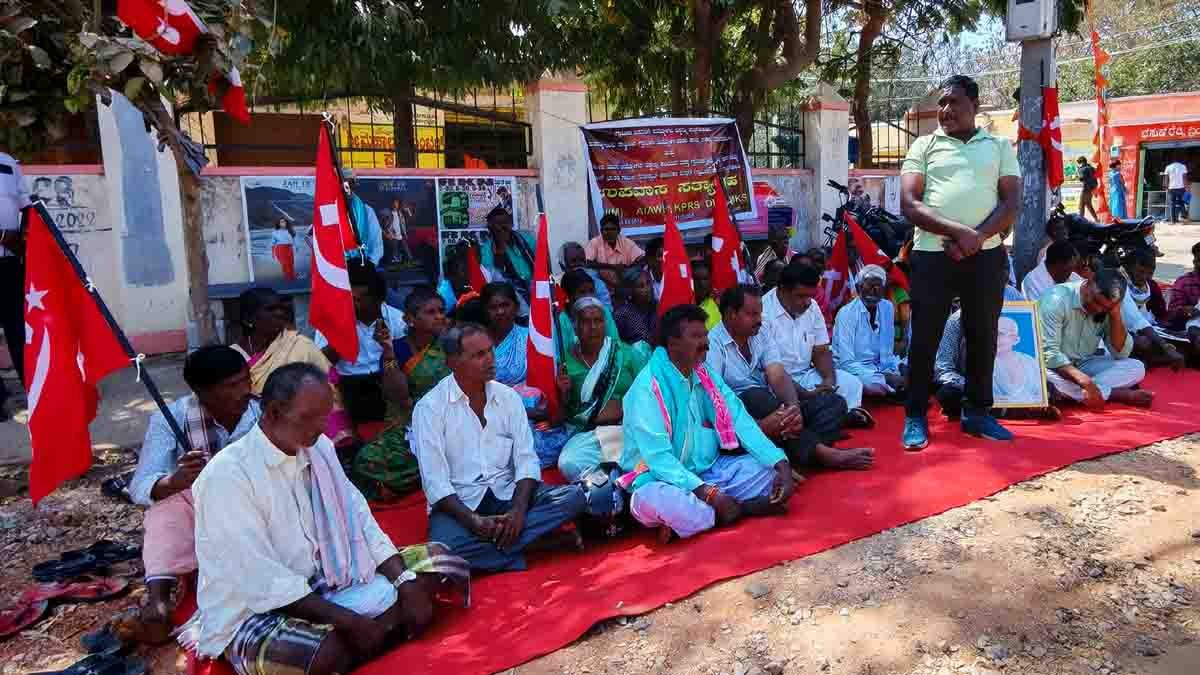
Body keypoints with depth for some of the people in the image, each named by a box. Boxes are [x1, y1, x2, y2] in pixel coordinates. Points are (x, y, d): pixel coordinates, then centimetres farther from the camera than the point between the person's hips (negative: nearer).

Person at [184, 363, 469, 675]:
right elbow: (262, 579, -24)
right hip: (252, 613, -7)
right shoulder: (227, 474, -20)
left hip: (319, 583, 7)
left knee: (432, 558, 0)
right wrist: (348, 620, -26)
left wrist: (408, 586, -11)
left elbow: (358, 519, 2)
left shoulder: (319, 448, 2)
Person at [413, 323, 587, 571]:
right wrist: (474, 521, -26)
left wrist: (518, 510, -19)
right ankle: (532, 540, -18)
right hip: (458, 502, -3)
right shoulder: (430, 407, -8)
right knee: (444, 547, -36)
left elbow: (526, 459, -2)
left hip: (507, 494, 4)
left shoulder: (509, 397, 4)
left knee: (574, 496, -19)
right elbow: (435, 481, -13)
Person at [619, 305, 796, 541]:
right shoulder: (647, 388, -18)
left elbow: (740, 421, -1)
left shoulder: (706, 375, 4)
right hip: (665, 479, -7)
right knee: (653, 501, -39)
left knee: (773, 470, -6)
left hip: (710, 471, 7)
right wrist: (711, 495, -30)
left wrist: (781, 464, -15)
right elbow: (658, 458, -24)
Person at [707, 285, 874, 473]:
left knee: (833, 402, -7)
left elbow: (779, 377, -4)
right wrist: (759, 426, -34)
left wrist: (794, 408, -27)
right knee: (757, 397, -37)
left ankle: (804, 452, -34)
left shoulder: (760, 337, 9)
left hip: (772, 409, 7)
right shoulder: (711, 345, -13)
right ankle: (820, 453, -38)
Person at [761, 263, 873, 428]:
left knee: (851, 383, -12)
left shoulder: (812, 307, 3)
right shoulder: (764, 312, -21)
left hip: (806, 375, 7)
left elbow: (821, 352, 7)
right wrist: (804, 395, -27)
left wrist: (829, 379, -14)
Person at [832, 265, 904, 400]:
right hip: (853, 369, -6)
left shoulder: (888, 308, 2)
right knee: (875, 384, -34)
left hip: (879, 367, 6)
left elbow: (887, 351, 6)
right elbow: (847, 363, -22)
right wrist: (886, 377, -28)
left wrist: (896, 371, -15)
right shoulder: (847, 313, -17)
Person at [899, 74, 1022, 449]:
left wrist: (976, 238, -13)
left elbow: (1012, 203, 3)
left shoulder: (1000, 147, 11)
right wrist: (959, 232, -16)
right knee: (925, 338, 1)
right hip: (932, 255, -2)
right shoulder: (924, 146, 6)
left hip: (986, 256, 2)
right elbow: (909, 204, -4)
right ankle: (915, 417, 10)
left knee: (983, 336, 10)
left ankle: (977, 412, 24)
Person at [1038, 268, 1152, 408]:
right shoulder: (1057, 299, -21)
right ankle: (1118, 394, -25)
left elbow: (1121, 353, -4)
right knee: (1042, 374, -39)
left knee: (1136, 368, -13)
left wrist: (1115, 315, -16)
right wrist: (1084, 381, -38)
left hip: (1084, 365, 5)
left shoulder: (1108, 308, -3)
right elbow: (1048, 352, -28)